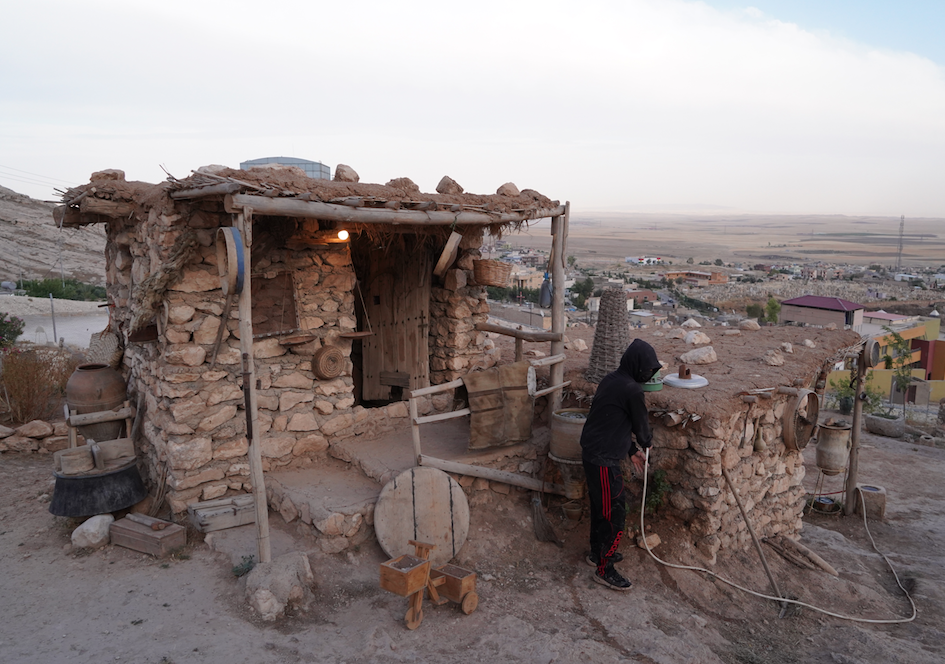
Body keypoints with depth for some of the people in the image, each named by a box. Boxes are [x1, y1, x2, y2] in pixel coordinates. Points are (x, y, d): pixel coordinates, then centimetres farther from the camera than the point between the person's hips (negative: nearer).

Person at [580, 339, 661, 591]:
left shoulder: (611, 380, 9)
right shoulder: (632, 390, -20)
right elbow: (641, 425, -7)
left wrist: (632, 450, 20)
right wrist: (647, 442, 16)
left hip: (592, 453, 10)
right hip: (604, 459, -10)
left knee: (601, 506, 23)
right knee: (614, 513, -1)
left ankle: (597, 553, 38)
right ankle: (604, 569, 9)